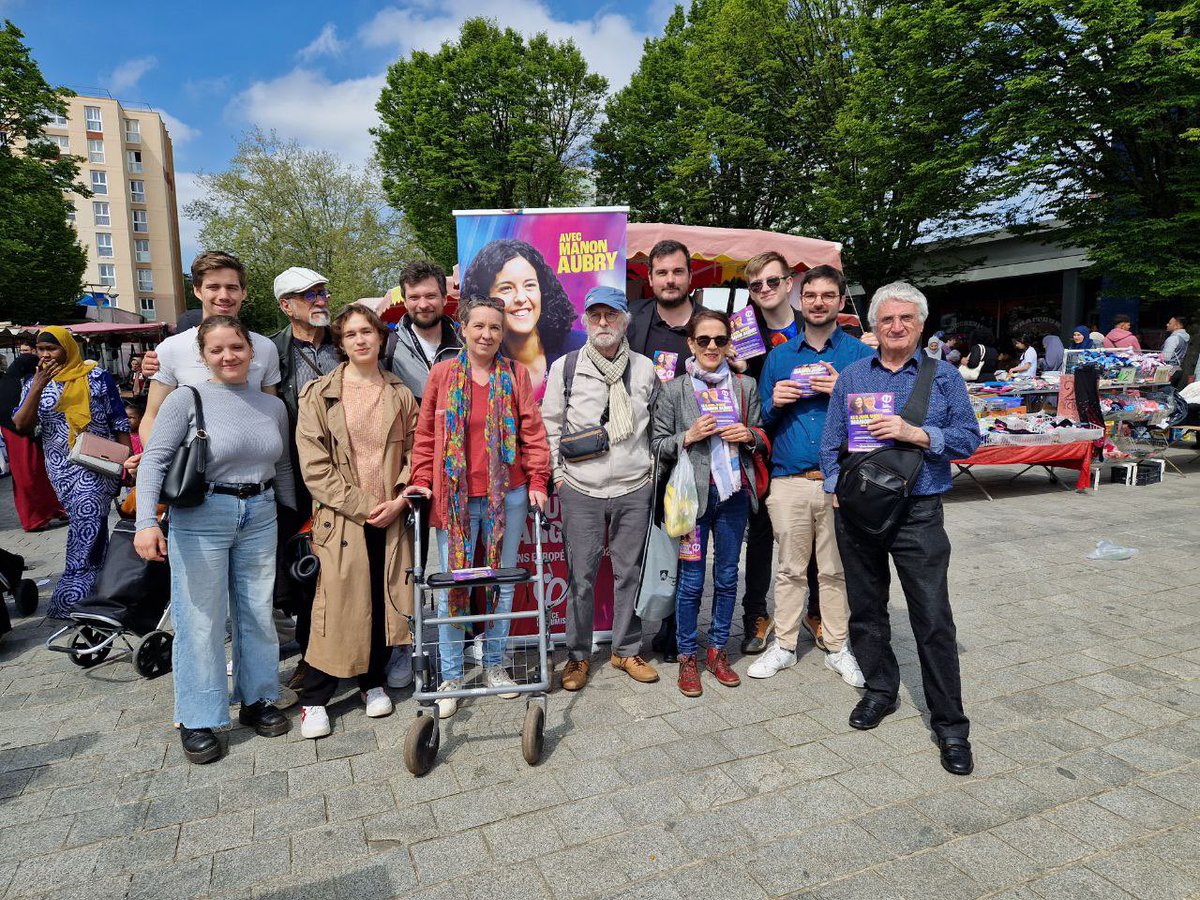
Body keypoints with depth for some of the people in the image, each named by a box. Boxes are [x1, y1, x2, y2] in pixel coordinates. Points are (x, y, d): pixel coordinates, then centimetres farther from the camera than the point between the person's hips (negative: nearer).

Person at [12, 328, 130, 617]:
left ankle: (70, 598, -1)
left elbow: (119, 421, 1)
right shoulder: (35, 382, 7)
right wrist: (38, 386, -15)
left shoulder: (97, 376, -2)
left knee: (86, 526, -8)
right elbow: (21, 426, -5)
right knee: (90, 527, 11)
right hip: (61, 468, 4)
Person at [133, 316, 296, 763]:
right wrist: (146, 521, -20)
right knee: (201, 620, 2)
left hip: (259, 517, 4)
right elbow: (154, 459, -10)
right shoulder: (187, 400, -6)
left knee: (258, 614, 11)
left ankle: (256, 699, 29)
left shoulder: (273, 406, 7)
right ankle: (197, 719, 17)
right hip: (200, 518, -4)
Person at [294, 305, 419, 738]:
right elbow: (314, 466, -6)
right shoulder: (320, 394, 0)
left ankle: (374, 681, 28)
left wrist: (399, 500, -7)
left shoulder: (400, 394, 9)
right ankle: (313, 699, 13)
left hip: (391, 518, 3)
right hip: (341, 518, -3)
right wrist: (360, 506, -11)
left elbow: (415, 453, 8)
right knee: (337, 604, -3)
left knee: (385, 601, 8)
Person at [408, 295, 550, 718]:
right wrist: (422, 481, -3)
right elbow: (426, 435, 6)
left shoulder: (516, 374, 5)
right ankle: (451, 678, 16)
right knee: (453, 585, 3)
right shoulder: (442, 374, 4)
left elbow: (532, 431, 3)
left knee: (502, 583, 11)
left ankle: (494, 664, 28)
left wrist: (537, 481, -5)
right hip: (455, 498, -1)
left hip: (508, 496, 1)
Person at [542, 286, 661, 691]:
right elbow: (550, 425, 6)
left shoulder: (644, 368, 6)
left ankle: (627, 650, 26)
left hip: (635, 490, 2)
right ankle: (578, 655, 19)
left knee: (630, 572, 10)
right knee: (581, 576, 3)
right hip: (580, 491, -1)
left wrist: (653, 467, 10)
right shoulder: (565, 367, 1)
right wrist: (557, 473, 2)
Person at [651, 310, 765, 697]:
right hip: (693, 493, -3)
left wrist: (749, 436, -7)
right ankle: (686, 657, 19)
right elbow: (658, 444, 1)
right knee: (691, 579, 3)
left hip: (734, 492, 3)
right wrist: (689, 436, -15)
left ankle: (718, 650, 28)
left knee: (727, 576, 12)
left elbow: (762, 437, 15)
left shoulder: (746, 385, 7)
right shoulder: (674, 390, 0)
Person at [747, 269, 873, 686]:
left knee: (837, 569, 6)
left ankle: (838, 648, 22)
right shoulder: (778, 356, 12)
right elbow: (762, 419, 14)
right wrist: (775, 404, -7)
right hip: (789, 480, 2)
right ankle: (783, 645, 21)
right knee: (790, 568, 10)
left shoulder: (860, 354, 5)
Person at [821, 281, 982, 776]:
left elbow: (969, 438, -3)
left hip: (918, 512, -2)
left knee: (933, 619, -2)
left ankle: (950, 725, 10)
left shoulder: (943, 377, 3)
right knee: (866, 609, 13)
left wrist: (915, 433, -17)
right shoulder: (851, 377, 9)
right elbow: (830, 442, 10)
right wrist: (838, 487, -2)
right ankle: (880, 690, 33)